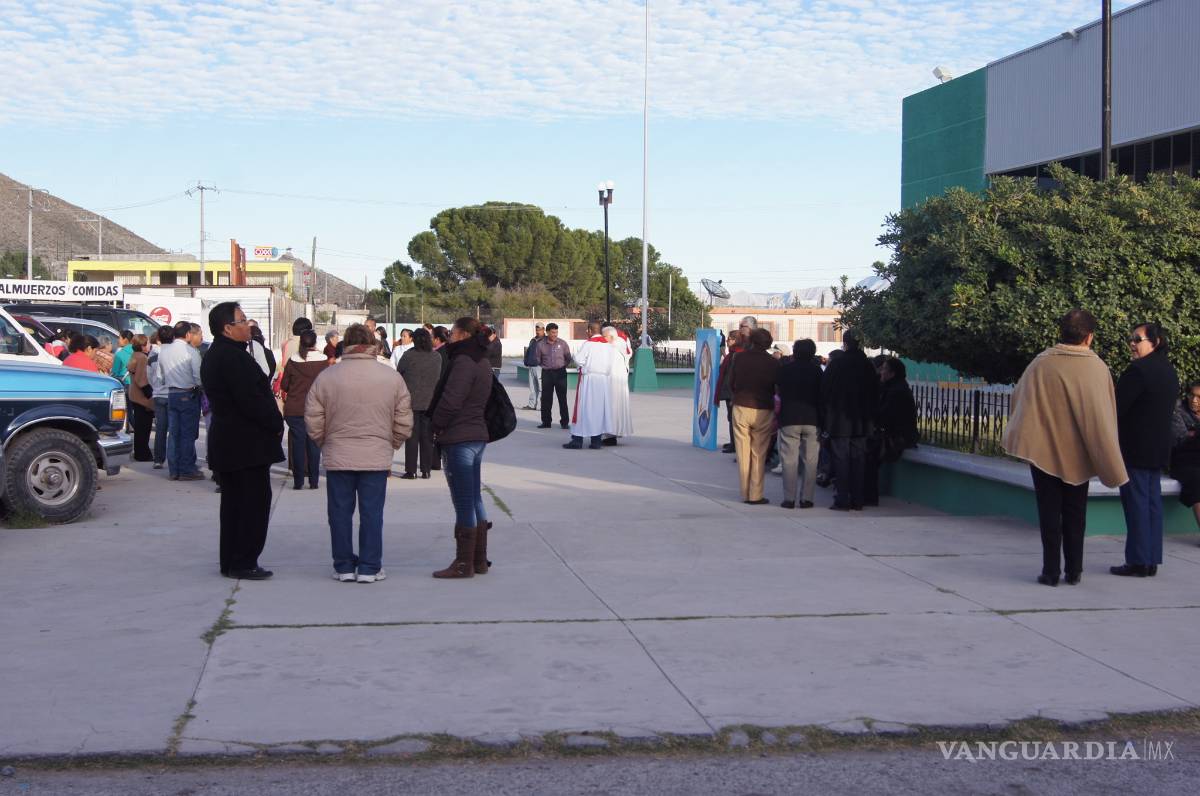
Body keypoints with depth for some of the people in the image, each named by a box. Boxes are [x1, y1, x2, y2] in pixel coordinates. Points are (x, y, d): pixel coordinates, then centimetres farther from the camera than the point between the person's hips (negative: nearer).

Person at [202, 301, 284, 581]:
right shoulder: (233, 357, -18)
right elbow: (251, 400, -22)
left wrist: (272, 423, 13)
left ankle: (230, 561, 20)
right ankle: (244, 563, -2)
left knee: (234, 503, 15)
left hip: (226, 442, 10)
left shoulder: (214, 356, 15)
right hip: (247, 443, -10)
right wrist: (276, 425, -10)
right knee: (254, 503, -4)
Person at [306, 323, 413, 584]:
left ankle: (344, 566, 16)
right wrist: (391, 444, 18)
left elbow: (313, 423, 0)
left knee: (340, 513, 10)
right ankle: (369, 567, 10)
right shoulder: (392, 377, -3)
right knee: (372, 513, 7)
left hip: (338, 457, 0)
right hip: (377, 457, 0)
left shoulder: (326, 377, -5)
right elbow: (404, 423, 1)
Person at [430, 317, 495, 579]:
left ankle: (464, 564, 0)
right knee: (475, 500, 14)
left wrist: (436, 424, -5)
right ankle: (479, 560, 20)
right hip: (477, 435, 10)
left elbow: (451, 400, -21)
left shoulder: (463, 362, -16)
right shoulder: (482, 363, 14)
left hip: (458, 439, -10)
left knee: (463, 503, -5)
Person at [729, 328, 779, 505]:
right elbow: (777, 388, 2)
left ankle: (745, 493, 10)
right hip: (763, 411, -1)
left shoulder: (738, 357, -3)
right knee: (759, 454, 5)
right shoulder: (772, 362, -6)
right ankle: (756, 495, 4)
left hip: (741, 408, 1)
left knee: (743, 453, 7)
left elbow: (731, 383, 4)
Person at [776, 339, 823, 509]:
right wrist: (822, 421, 12)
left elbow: (778, 391, 11)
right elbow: (822, 395, 5)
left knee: (790, 460, 1)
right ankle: (807, 498, 3)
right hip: (812, 420, 1)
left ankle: (789, 498, -1)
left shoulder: (784, 369, 2)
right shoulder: (816, 370, 3)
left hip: (789, 420, -1)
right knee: (810, 460, 4)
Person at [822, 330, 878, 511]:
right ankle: (857, 500, 9)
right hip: (862, 421, 4)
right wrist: (871, 417, 16)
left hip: (840, 421, -4)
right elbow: (875, 393, 8)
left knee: (841, 459, 0)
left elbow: (825, 390, -6)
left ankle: (843, 500, -3)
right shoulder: (868, 366, 2)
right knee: (859, 459, 8)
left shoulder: (836, 364, -9)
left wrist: (826, 417, 6)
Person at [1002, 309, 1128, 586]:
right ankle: (1074, 570, 16)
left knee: (1050, 513, 7)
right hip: (1077, 455, 1)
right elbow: (1103, 418, -9)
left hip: (1043, 450, 0)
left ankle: (1051, 571, 4)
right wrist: (1110, 466, -4)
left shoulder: (1041, 363, -8)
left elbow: (1018, 397, 1)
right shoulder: (1098, 369, -9)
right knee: (1075, 514, 14)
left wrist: (1024, 437, 16)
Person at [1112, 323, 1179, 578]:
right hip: (1159, 448, 9)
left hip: (1135, 448, -9)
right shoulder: (1169, 371, 14)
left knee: (1136, 502, -5)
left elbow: (1117, 407, -16)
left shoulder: (1138, 370, -16)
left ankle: (1138, 562, -4)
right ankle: (1152, 561, 13)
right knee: (1152, 502, 10)